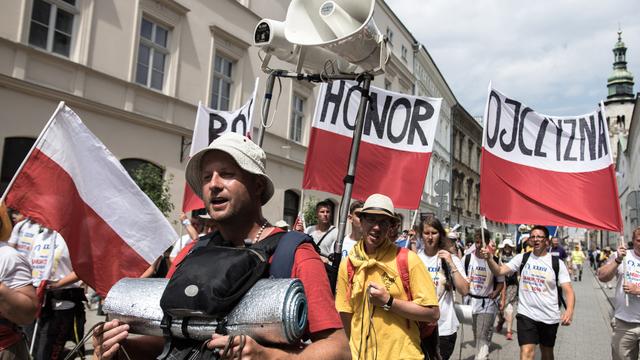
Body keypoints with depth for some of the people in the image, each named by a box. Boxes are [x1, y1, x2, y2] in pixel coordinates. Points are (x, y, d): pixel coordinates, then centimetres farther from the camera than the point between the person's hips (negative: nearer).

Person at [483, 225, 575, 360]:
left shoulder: (557, 263, -4)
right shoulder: (522, 258, 0)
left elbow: (568, 290, -8)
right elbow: (500, 271, -6)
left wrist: (569, 310, -26)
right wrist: (489, 258, -26)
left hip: (549, 317, 1)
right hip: (526, 314, -1)